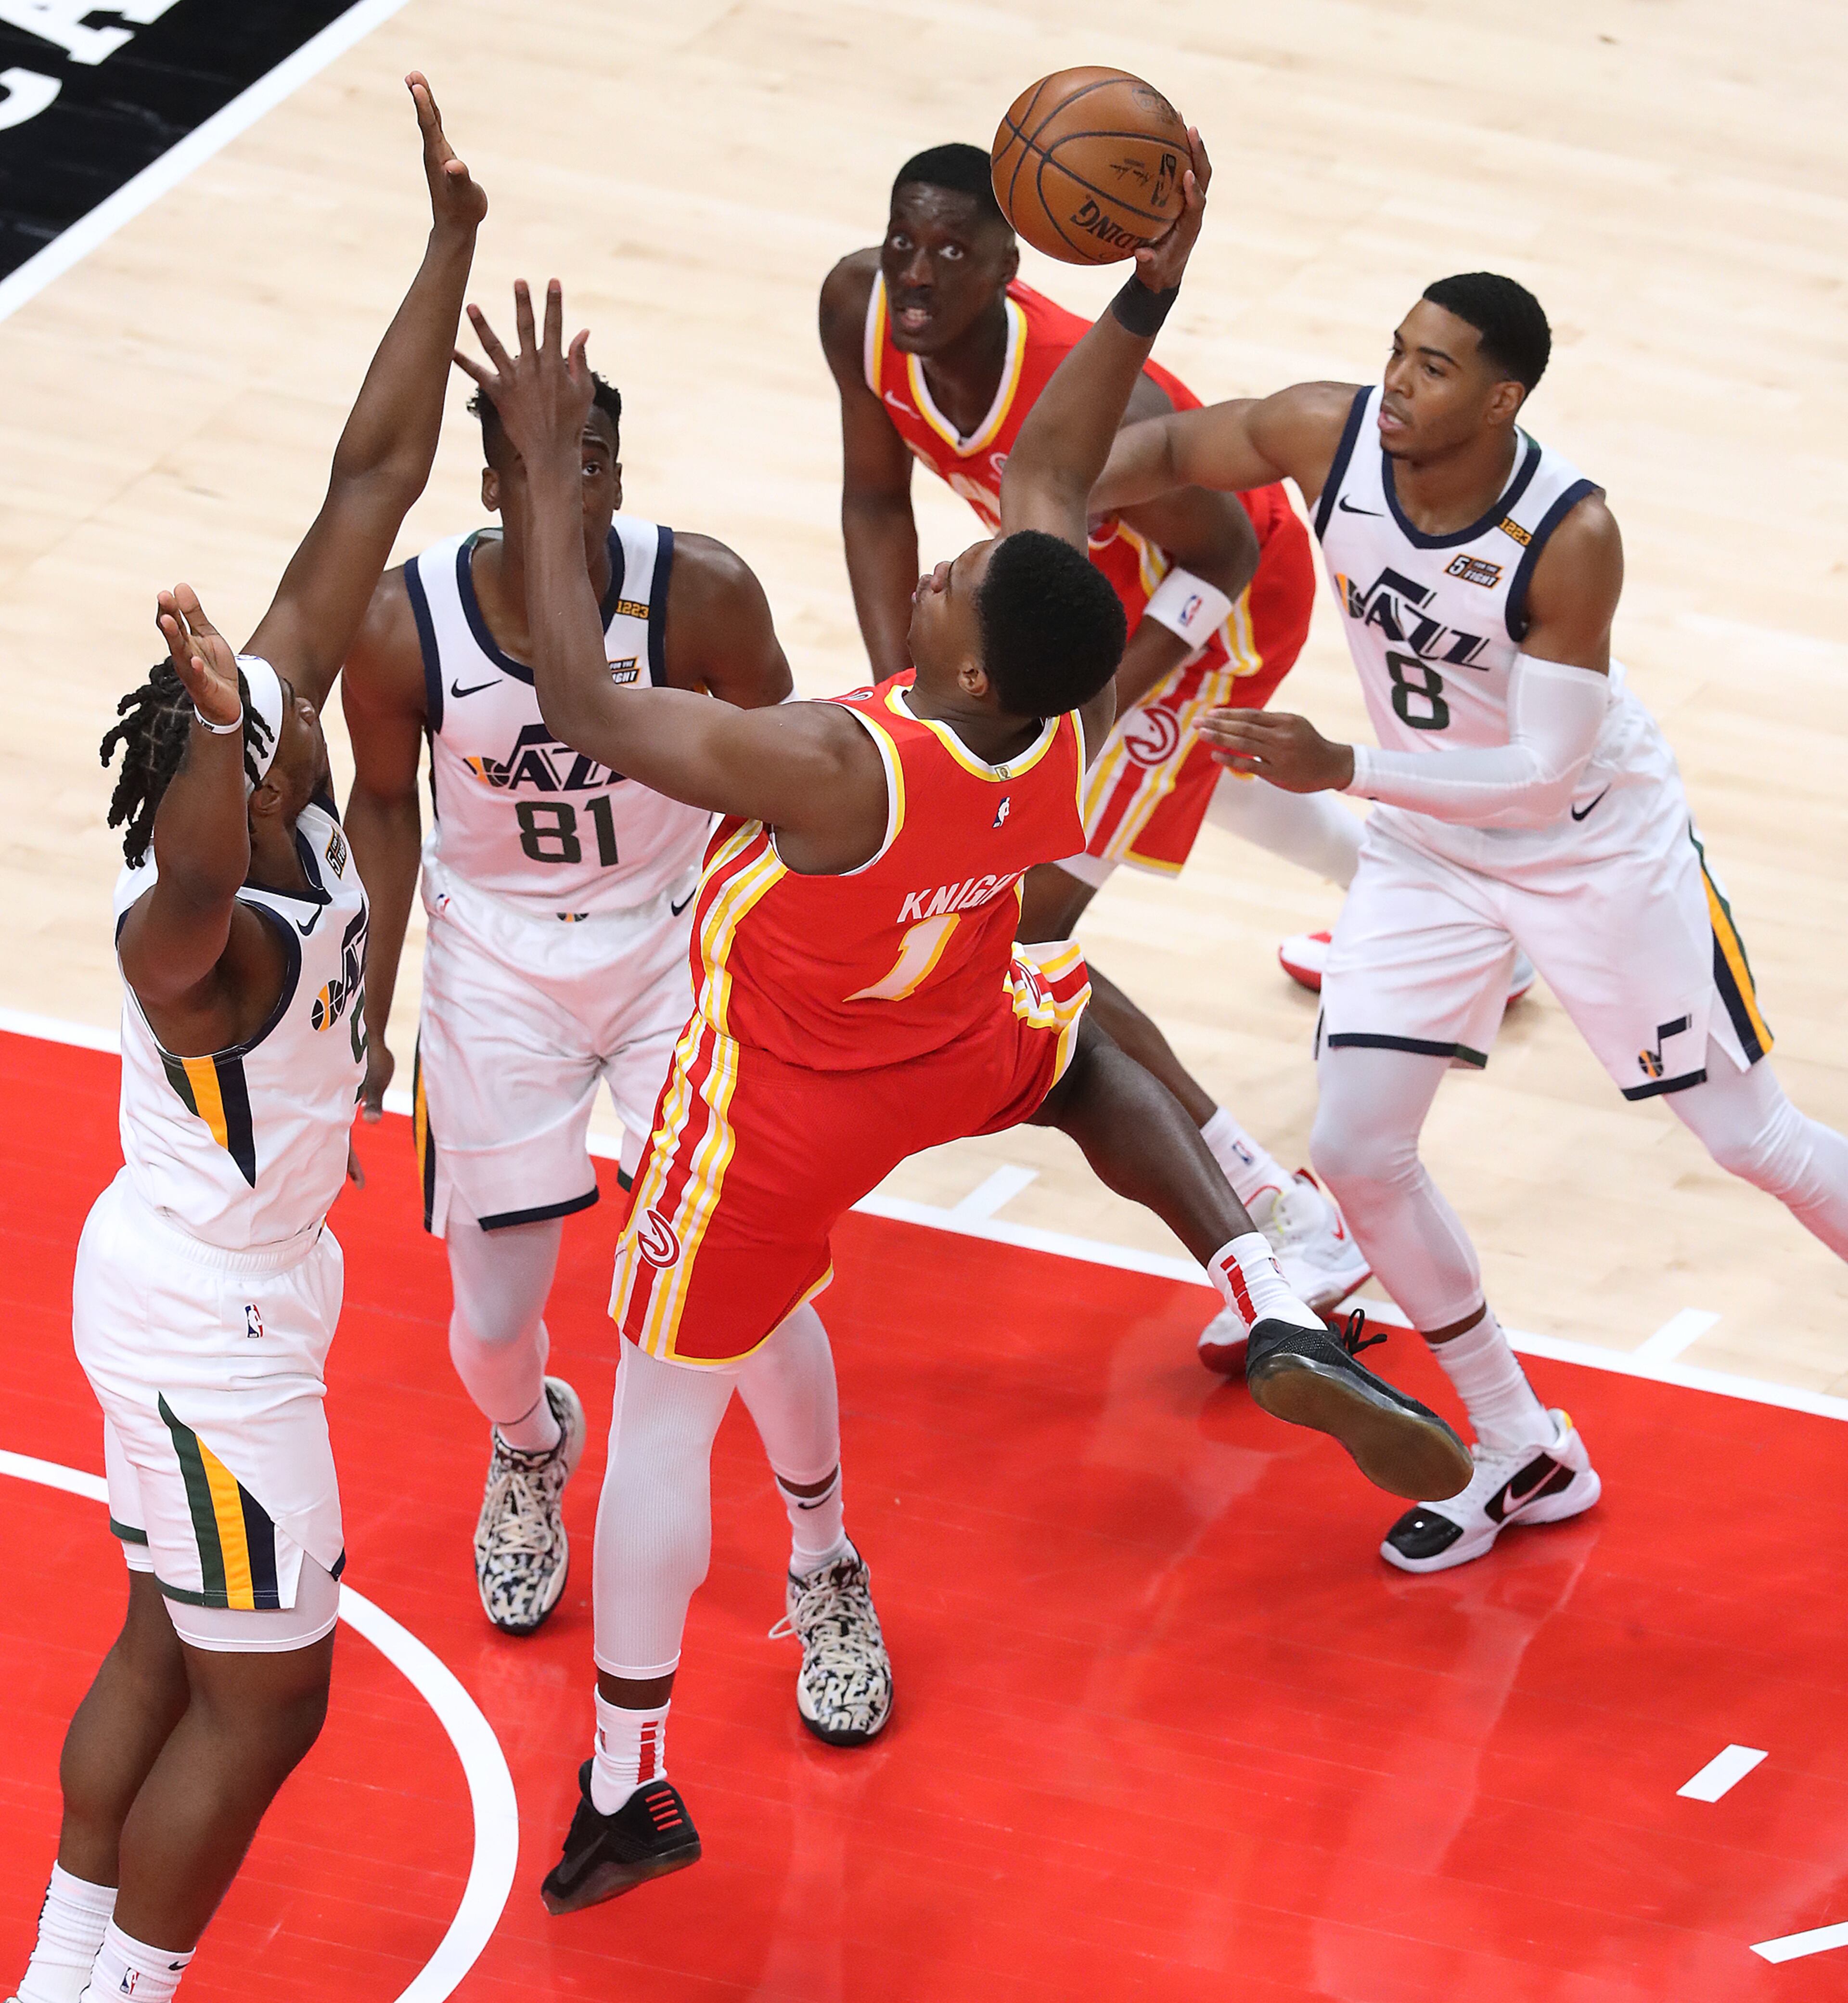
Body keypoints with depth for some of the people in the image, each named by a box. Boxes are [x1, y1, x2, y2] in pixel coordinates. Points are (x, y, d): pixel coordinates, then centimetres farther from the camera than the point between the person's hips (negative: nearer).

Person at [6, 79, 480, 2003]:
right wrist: (219, 745, -84)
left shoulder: (276, 785, -14)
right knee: (261, 1696, 8)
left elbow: (367, 485, -12)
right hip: (213, 1330, -9)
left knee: (173, 1645, 21)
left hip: (186, 1284, 9)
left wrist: (454, 239, -12)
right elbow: (199, 886, -63)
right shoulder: (184, 925, -34)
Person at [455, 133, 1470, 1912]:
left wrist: (552, 472, -33)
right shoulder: (1065, 724, -23)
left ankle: (625, 1791, 23)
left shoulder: (840, 769, -41)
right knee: (1084, 1052, 36)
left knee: (660, 1415, 13)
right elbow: (1049, 471, -8)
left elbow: (582, 708, -36)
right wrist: (1152, 287, -12)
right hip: (956, 1058, 5)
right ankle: (1282, 1334, 12)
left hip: (781, 1111, -5)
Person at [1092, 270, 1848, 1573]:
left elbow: (1545, 774, -31)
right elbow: (1166, 449, -2)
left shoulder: (1572, 536, -33)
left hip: (1597, 844, -5)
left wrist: (1342, 771, -39)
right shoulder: (1329, 435, -21)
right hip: (1429, 846, 5)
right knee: (1357, 1151, -3)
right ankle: (1523, 1458, 15)